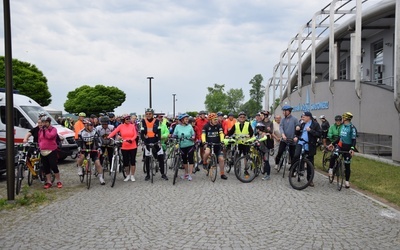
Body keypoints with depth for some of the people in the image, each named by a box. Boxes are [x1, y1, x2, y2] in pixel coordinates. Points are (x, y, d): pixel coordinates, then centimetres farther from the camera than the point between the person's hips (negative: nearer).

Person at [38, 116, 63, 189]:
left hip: (51, 151, -6)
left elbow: (49, 136, -21)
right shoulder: (40, 130, 14)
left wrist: (46, 129, -11)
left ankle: (58, 181, 5)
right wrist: (40, 146, 10)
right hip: (43, 152, 6)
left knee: (54, 166, -7)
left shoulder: (53, 129, -3)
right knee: (46, 168, 9)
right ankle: (49, 182, 18)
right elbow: (39, 140, 23)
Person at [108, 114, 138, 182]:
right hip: (124, 147, 0)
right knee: (125, 162, 6)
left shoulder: (132, 126, 1)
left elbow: (135, 135, -2)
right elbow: (114, 132, -13)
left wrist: (131, 140, -21)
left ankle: (132, 175, 18)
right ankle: (128, 175, 23)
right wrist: (108, 137, -28)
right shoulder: (121, 126, -2)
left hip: (133, 146, 0)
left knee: (133, 161, 5)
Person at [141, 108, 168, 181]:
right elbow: (142, 132, -4)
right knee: (147, 158, 7)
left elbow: (159, 131, -6)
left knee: (161, 157, -2)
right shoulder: (143, 121, -2)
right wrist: (143, 140, -14)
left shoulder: (156, 121, -2)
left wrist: (159, 141, -15)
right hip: (147, 142, 0)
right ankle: (148, 174, 19)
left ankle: (163, 174, 9)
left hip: (155, 141, 0)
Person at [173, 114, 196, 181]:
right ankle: (186, 173, 28)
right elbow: (174, 135, 3)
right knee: (184, 160, 12)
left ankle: (190, 175, -2)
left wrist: (193, 137, -16)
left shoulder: (189, 126, -1)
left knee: (190, 159, -7)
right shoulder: (178, 126, 0)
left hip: (190, 145, -1)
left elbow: (193, 135, 4)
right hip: (182, 146, 2)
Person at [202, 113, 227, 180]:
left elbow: (221, 133, -10)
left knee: (221, 159, -1)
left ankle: (222, 174, 13)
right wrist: (204, 142, -32)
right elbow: (203, 134, -14)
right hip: (208, 144, -2)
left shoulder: (218, 125, -2)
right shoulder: (206, 126, -6)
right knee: (207, 152, -35)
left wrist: (222, 140, -29)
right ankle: (204, 163, -3)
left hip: (217, 145, 3)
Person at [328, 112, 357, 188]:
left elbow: (353, 140, -17)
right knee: (333, 156, -26)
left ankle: (347, 181, 16)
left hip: (348, 147, -5)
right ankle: (331, 169, -6)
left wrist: (352, 149, -30)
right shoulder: (343, 126, 9)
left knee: (347, 165, 4)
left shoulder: (352, 128, -13)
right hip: (340, 145, 5)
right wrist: (332, 144, 15)